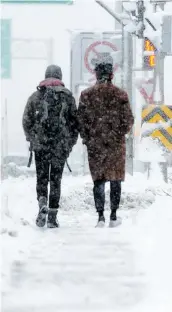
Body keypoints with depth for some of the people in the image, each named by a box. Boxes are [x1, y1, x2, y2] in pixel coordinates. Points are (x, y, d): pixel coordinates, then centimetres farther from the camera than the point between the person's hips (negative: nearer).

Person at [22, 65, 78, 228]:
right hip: (61, 145, 0)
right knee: (56, 179, 6)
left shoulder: (36, 96, 3)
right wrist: (71, 143, 12)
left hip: (40, 143, 0)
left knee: (41, 178, 10)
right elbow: (74, 121, 3)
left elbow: (26, 120, 5)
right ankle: (52, 217, 4)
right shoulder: (68, 96, 2)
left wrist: (31, 138, 19)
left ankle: (42, 204, -15)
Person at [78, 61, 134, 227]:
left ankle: (100, 215, -6)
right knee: (115, 180, 8)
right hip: (116, 143, 0)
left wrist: (86, 138, 10)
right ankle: (113, 216, 9)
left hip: (95, 143, 1)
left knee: (98, 180, 5)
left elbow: (81, 119, -1)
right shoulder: (120, 95, -5)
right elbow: (128, 120, -3)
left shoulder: (86, 95, -2)